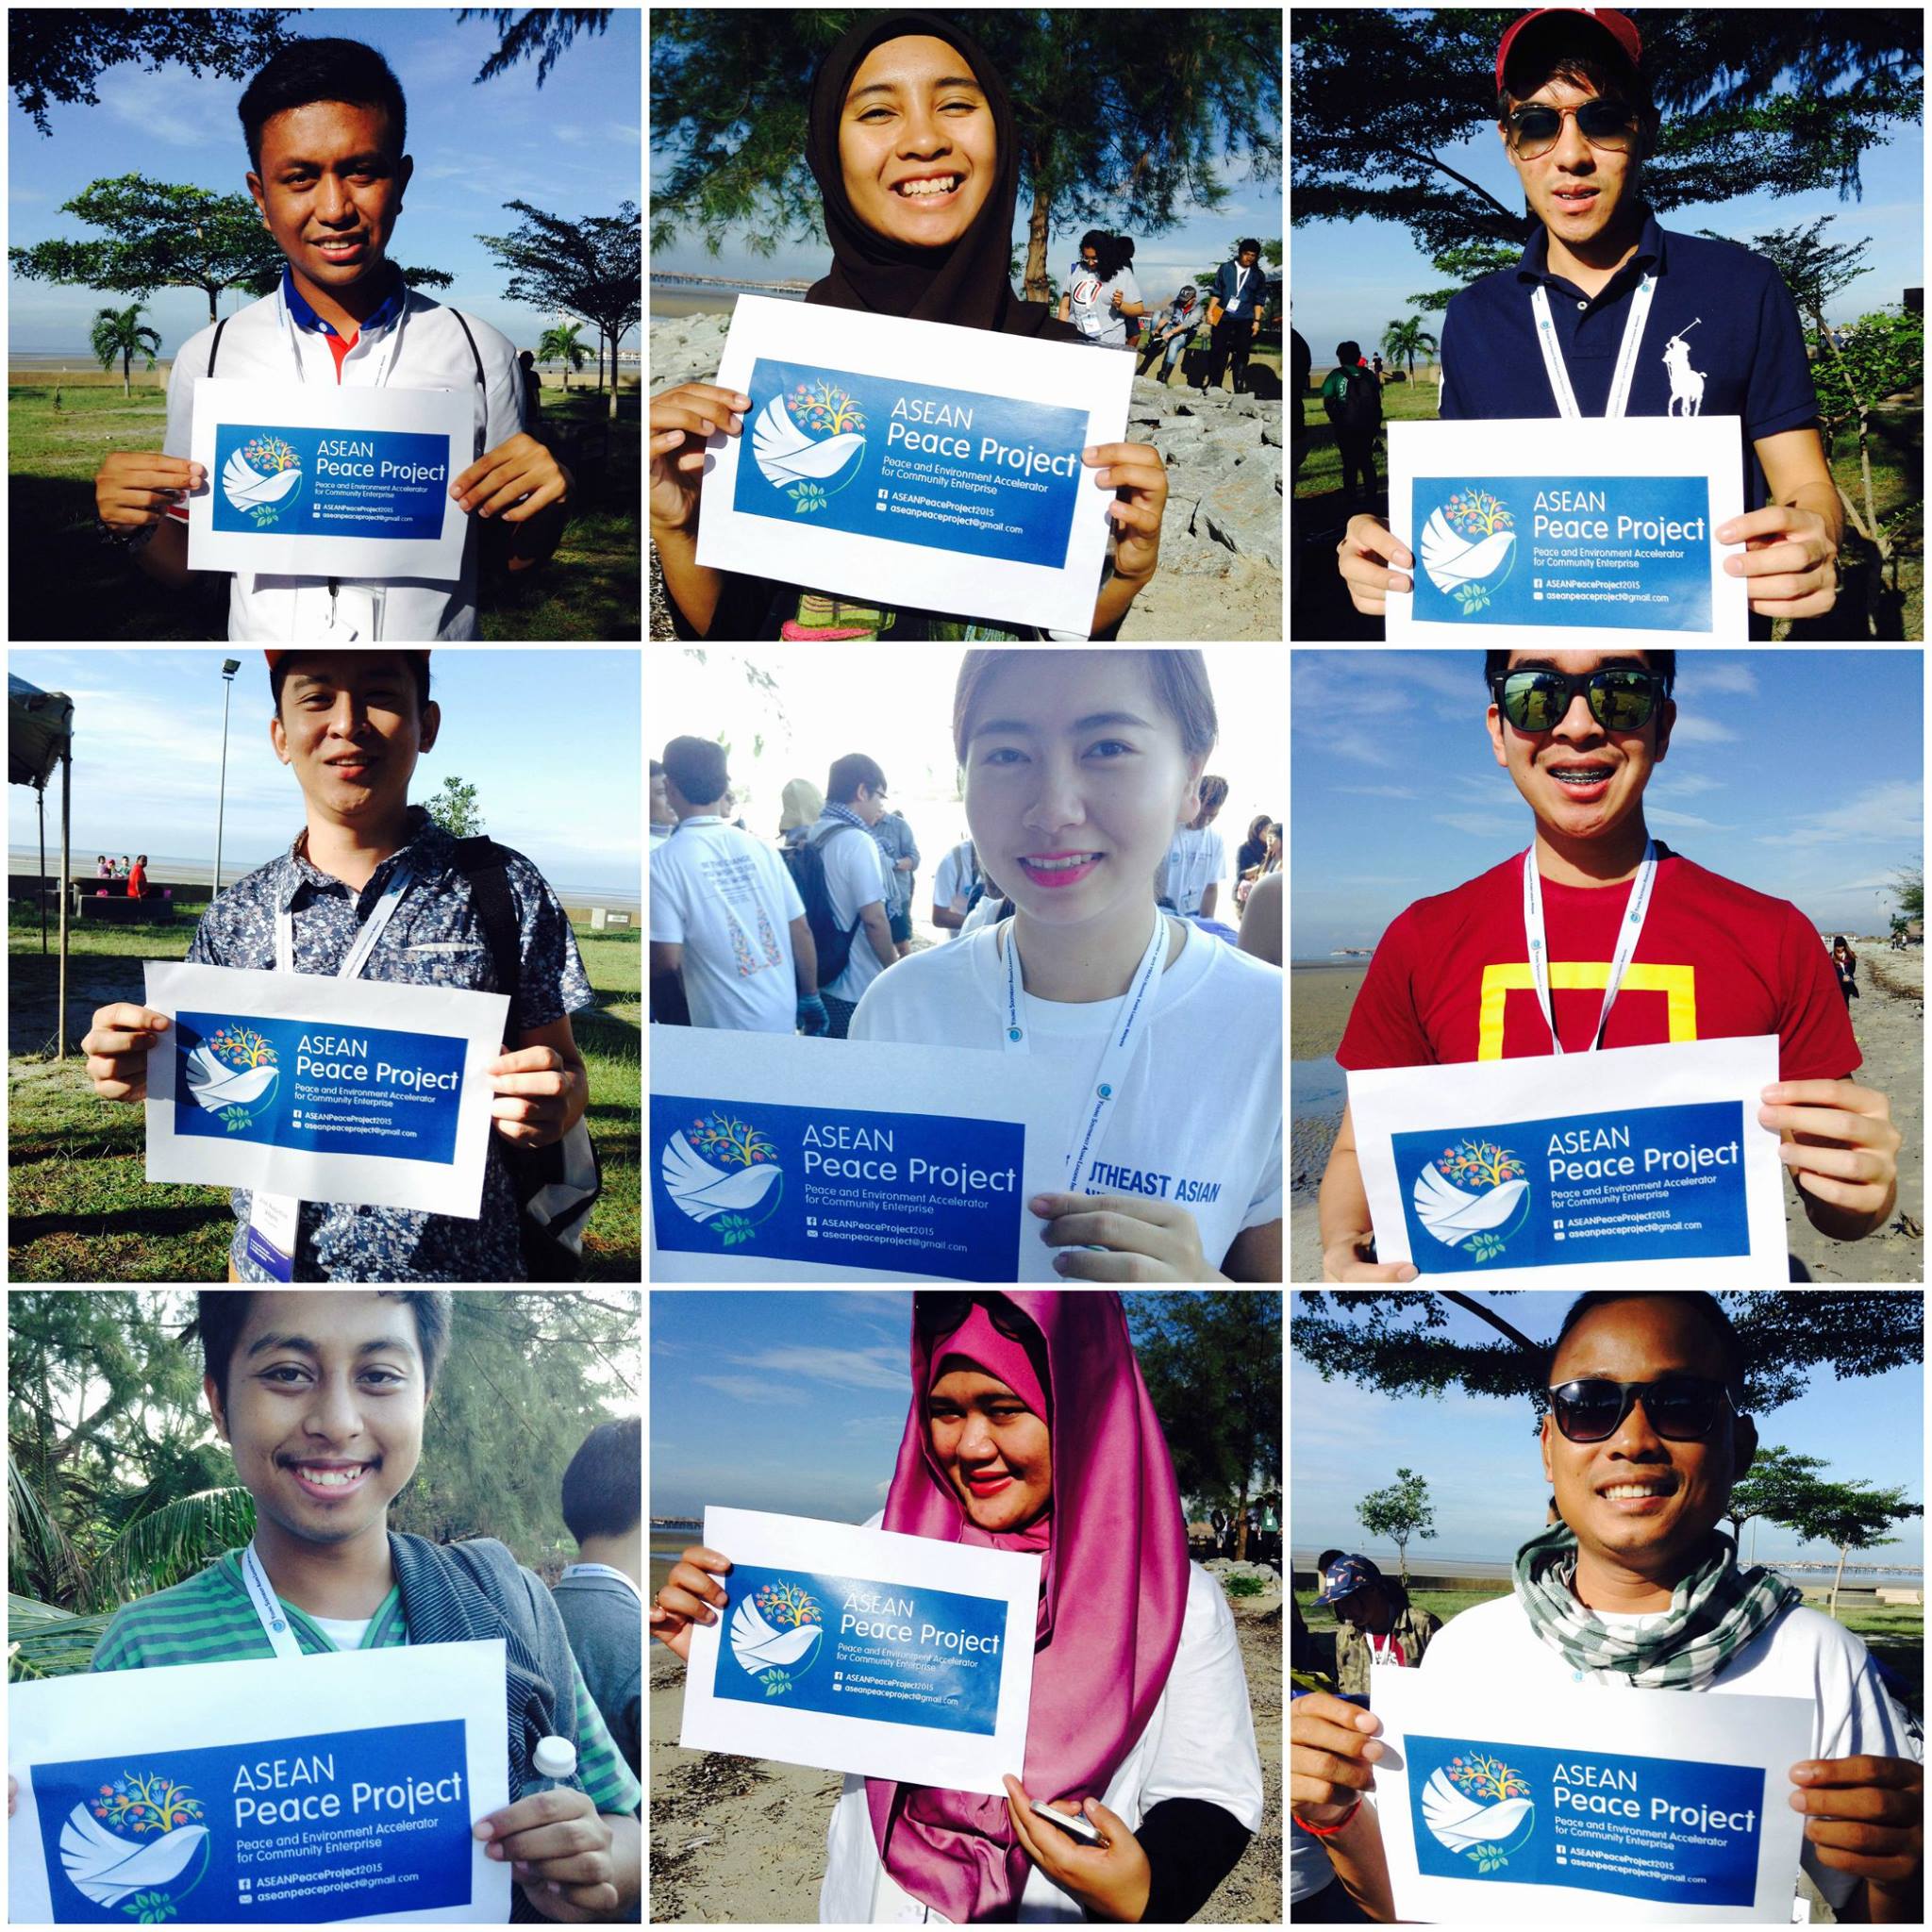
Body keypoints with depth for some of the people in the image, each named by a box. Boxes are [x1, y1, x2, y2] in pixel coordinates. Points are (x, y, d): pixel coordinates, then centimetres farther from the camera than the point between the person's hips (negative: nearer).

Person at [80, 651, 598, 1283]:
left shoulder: (505, 887, -6)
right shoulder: (235, 916, 0)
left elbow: (568, 1073, -4)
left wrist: (556, 1098, -25)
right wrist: (144, 1075, -13)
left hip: (461, 1266, -2)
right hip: (275, 1258, 3)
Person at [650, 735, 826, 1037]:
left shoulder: (664, 862, -13)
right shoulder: (759, 848, 1)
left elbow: (666, 960, -16)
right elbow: (801, 931, 3)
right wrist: (811, 997, 15)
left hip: (728, 1029, -5)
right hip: (783, 1016, 5)